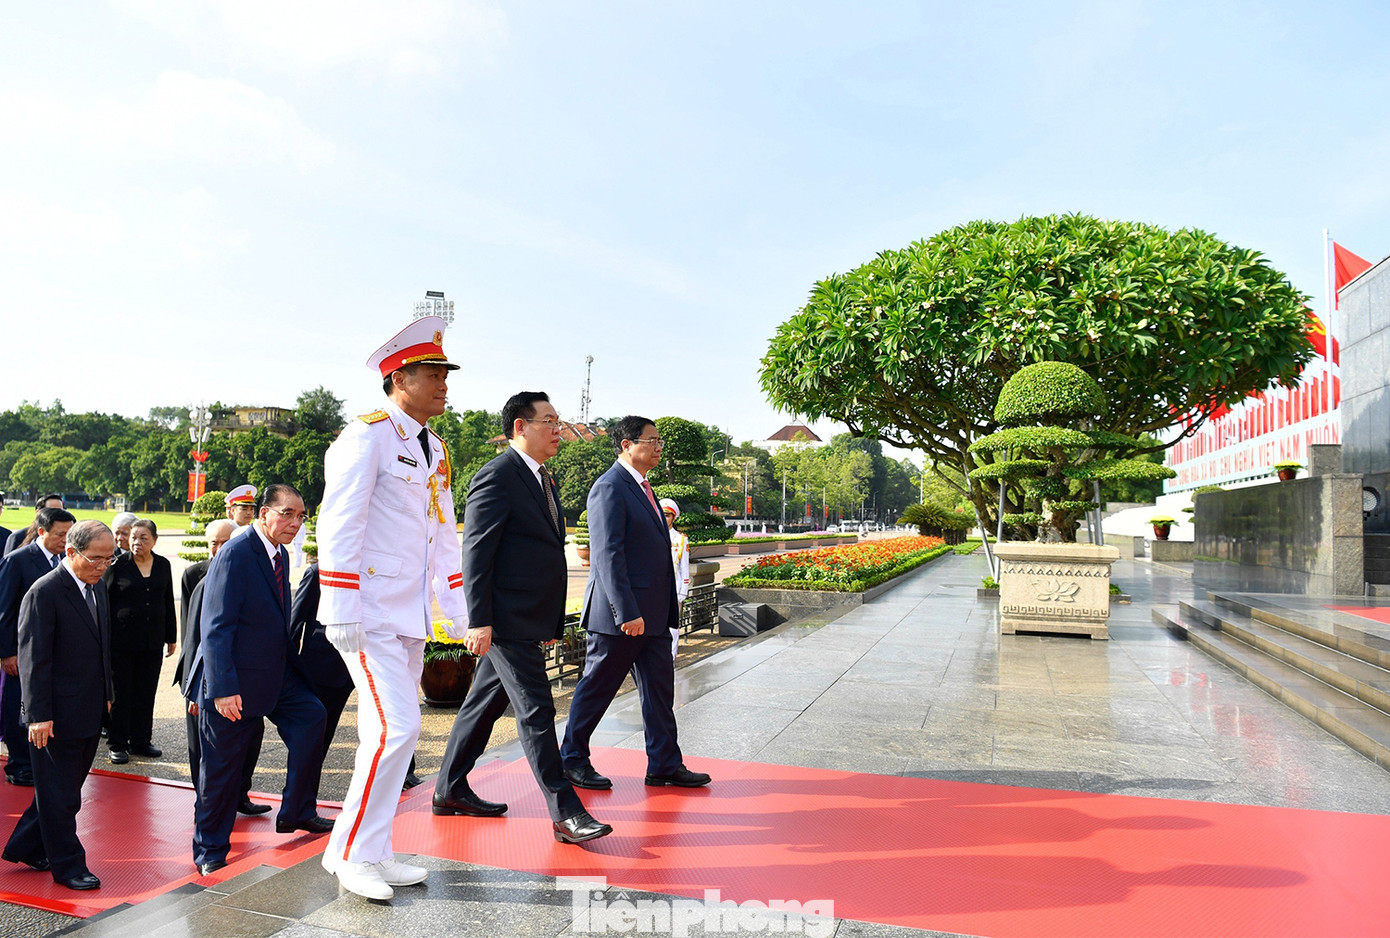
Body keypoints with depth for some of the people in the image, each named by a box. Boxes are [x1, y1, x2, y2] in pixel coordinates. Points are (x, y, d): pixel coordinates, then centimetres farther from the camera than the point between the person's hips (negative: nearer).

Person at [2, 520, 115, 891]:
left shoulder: (97, 586, 8)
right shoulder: (44, 593, -17)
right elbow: (33, 659, -17)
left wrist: (107, 694, 15)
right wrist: (39, 715, -18)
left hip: (90, 712, 8)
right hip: (57, 716, -8)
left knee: (66, 787, 18)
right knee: (59, 794, 6)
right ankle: (67, 864, 18)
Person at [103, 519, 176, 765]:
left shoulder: (163, 565, 7)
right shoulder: (118, 566, -4)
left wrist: (171, 637, 13)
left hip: (152, 641, 3)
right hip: (121, 640, -3)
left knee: (146, 693, 9)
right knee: (120, 692, 4)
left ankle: (141, 740, 20)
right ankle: (117, 743, 15)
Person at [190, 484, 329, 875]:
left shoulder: (280, 555, 7)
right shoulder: (236, 554, -19)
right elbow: (216, 627, -22)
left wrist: (287, 666, 17)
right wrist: (223, 689, -26)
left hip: (275, 674, 8)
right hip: (233, 682, -8)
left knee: (310, 716, -6)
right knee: (222, 765, 4)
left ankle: (296, 813, 10)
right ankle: (210, 849, 22)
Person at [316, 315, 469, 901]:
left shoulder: (435, 450, 15)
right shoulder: (368, 436, -10)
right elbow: (338, 525, -15)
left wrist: (456, 606, 15)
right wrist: (342, 611, -19)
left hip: (412, 616, 8)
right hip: (371, 614, -8)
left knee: (389, 734, 12)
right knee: (396, 728, -11)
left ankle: (372, 853, 23)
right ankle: (351, 853, 7)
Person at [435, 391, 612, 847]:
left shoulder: (545, 480, 17)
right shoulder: (497, 476, -12)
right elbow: (476, 552, -16)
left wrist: (551, 622, 21)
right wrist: (478, 620, -20)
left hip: (531, 620, 9)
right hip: (507, 620, -9)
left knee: (484, 704, 17)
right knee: (536, 711, -6)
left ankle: (450, 791, 30)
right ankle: (565, 812, 1)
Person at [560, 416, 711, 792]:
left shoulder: (642, 487, 16)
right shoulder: (610, 488, -14)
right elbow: (607, 555, -21)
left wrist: (666, 609, 18)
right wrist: (627, 613, -24)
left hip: (653, 614, 9)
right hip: (620, 615, -9)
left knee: (660, 690, 11)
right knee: (596, 689, 5)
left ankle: (665, 764, 20)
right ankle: (572, 759, 21)